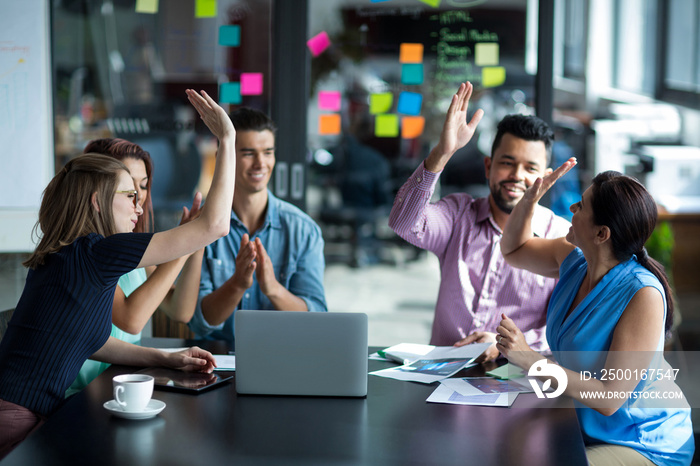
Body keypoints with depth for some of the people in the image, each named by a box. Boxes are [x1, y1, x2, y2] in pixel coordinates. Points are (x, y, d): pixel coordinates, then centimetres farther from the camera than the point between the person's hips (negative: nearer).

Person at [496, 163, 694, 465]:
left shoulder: (643, 295, -27)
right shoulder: (574, 260, -3)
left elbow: (608, 399, -28)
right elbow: (513, 250, 17)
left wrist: (528, 359, -30)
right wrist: (530, 198, -2)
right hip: (585, 429, 7)